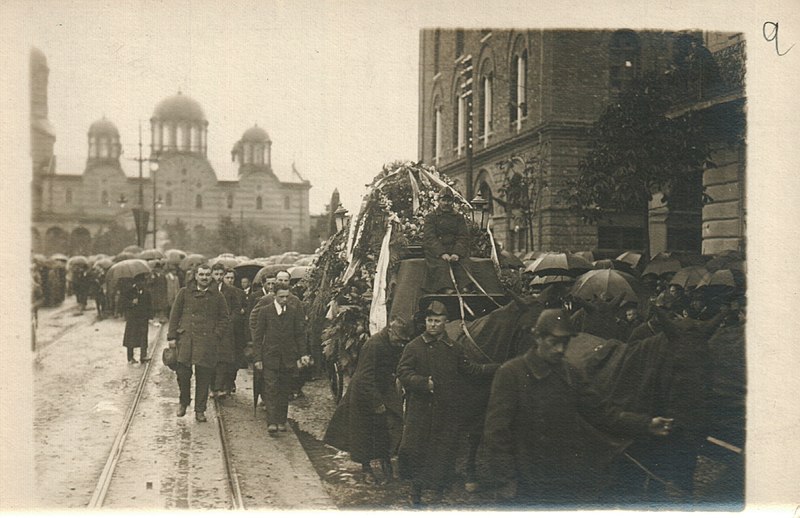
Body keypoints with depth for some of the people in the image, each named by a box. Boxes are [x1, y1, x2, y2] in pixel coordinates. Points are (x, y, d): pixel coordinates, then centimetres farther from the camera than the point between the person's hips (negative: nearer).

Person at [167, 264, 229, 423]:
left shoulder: (217, 297, 8)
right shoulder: (184, 292, 8)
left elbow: (224, 318, 11)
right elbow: (174, 315, 8)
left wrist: (216, 336, -2)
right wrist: (172, 336, 1)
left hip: (207, 341, 0)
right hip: (185, 338, 0)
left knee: (203, 376, 1)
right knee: (182, 372, -6)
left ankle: (200, 410, 13)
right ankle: (184, 402, 20)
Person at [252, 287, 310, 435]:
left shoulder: (294, 312, 5)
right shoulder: (264, 311, -1)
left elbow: (300, 334, 9)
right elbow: (258, 335, 1)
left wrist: (302, 354, 0)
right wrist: (258, 358, -4)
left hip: (288, 358, 2)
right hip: (270, 357, -2)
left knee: (284, 390, 6)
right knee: (271, 389, -9)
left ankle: (282, 421, 13)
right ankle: (272, 422, -12)